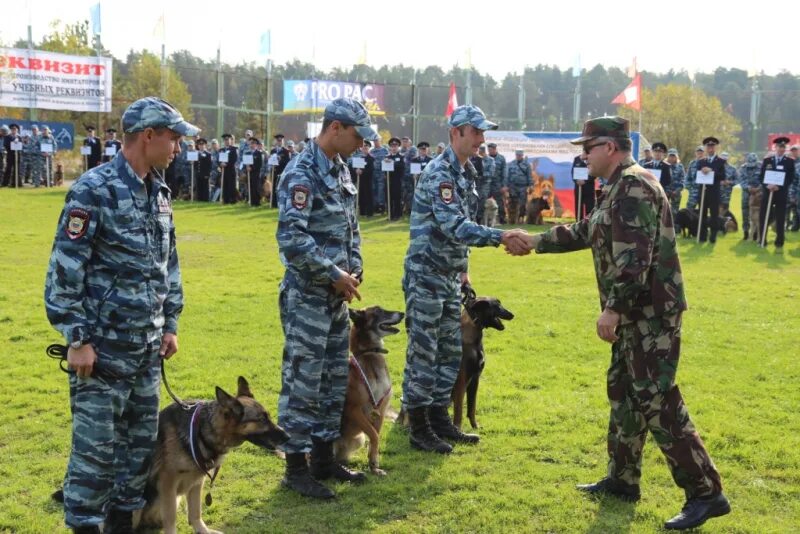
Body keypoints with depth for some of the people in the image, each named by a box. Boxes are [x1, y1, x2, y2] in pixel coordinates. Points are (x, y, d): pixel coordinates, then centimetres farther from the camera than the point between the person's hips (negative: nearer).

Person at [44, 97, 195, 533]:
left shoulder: (159, 192, 10)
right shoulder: (94, 190, -14)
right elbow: (64, 270, -16)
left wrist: (170, 325, 16)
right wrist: (76, 340, -16)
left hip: (147, 347, 8)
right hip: (103, 346, -7)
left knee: (142, 440, 14)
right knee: (96, 445, -1)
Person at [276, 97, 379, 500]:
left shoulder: (341, 171, 11)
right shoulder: (302, 175, -17)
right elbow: (291, 239, -24)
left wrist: (354, 268, 6)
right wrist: (334, 275, -18)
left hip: (337, 296, 9)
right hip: (307, 296, -9)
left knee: (334, 379, 15)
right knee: (302, 383, -2)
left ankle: (323, 456, 27)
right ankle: (296, 466, 8)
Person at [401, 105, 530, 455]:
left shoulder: (466, 171, 12)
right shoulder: (440, 172, -18)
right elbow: (454, 225, -29)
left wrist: (462, 268, 19)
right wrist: (501, 237, -35)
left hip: (450, 277, 9)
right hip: (426, 275, -9)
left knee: (450, 351, 14)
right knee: (422, 353, -2)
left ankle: (439, 418, 24)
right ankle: (419, 429, 5)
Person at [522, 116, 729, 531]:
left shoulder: (633, 186, -17)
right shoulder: (618, 188, 17)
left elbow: (635, 258, -25)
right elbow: (585, 233, 30)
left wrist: (613, 308, -26)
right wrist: (536, 241, 32)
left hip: (652, 313, -11)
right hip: (635, 312, 11)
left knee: (657, 401, -10)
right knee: (624, 393, 17)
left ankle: (706, 493, -6)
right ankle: (623, 480, 29)